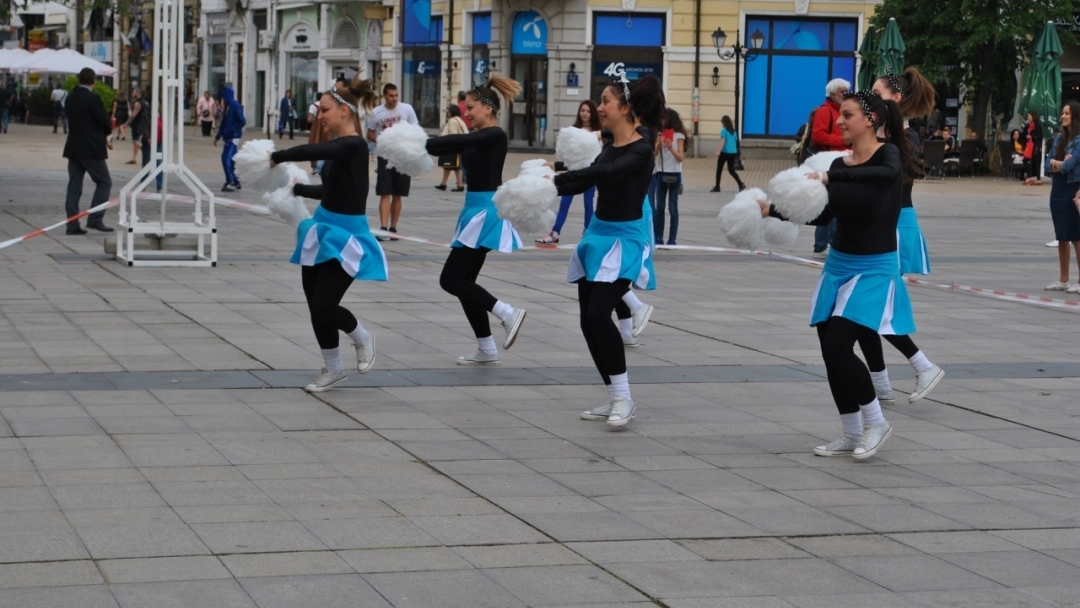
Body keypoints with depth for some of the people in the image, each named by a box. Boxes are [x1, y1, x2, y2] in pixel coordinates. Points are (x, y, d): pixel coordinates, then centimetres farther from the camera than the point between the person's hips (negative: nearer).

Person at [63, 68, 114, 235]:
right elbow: (106, 122, -16)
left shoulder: (69, 99, 7)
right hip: (91, 149, -7)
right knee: (104, 183, 3)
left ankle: (72, 223, 4)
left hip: (73, 148, 7)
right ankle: (95, 219, -5)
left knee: (74, 185, 7)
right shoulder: (93, 99, -14)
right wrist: (107, 134, 9)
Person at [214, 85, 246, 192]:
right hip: (228, 137, 9)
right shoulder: (228, 106, 12)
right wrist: (218, 136, 20)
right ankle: (236, 182, 18)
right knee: (230, 160, 11)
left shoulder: (235, 106, -15)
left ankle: (231, 182, -11)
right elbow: (224, 122, 19)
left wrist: (233, 130, -15)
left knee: (226, 158, -13)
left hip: (233, 137, -9)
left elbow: (242, 121, -19)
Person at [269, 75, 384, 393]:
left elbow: (311, 151, -34)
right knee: (315, 304, 10)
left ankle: (363, 339, 19)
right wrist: (297, 188, 30)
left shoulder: (354, 146, -20)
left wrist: (277, 156, -20)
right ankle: (333, 370, 25)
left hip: (345, 236, -9)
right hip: (324, 230, 9)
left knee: (323, 305, -11)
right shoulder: (339, 147, 7)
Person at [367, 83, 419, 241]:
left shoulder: (407, 109, -1)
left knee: (397, 195, 8)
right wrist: (380, 140, -14)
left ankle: (393, 227, 17)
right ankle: (383, 227, -13)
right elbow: (370, 134, 8)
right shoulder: (376, 113, -1)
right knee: (385, 194, -8)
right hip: (385, 156, -1)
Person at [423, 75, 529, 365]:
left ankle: (508, 313, -5)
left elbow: (456, 142, -26)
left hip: (486, 212, -10)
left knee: (450, 279, -9)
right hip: (476, 211, 10)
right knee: (462, 280, 11)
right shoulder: (477, 137, 13)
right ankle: (487, 350, 16)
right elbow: (449, 145, 2)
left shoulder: (496, 136, -14)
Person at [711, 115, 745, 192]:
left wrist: (718, 151, -21)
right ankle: (741, 184, -9)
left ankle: (717, 187, 14)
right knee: (731, 170, 9)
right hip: (733, 153, 6)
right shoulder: (733, 131, 10)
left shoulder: (723, 130, -9)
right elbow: (735, 141, 15)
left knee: (719, 170, 9)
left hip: (725, 152, -6)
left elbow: (723, 141, -17)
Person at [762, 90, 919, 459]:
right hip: (839, 266, 7)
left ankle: (876, 423, 2)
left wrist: (830, 178, -38)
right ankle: (852, 435, 20)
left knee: (838, 345, -16)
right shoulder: (839, 164, 7)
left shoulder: (889, 154, -11)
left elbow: (887, 173, -35)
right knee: (830, 350, 6)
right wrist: (773, 210, -1)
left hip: (874, 269, -7)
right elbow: (822, 215, 9)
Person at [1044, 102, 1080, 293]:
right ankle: (1063, 280, 17)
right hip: (1058, 189, 7)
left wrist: (1056, 163, 1)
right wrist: (1062, 164, -12)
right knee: (1062, 236, 11)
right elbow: (1048, 165, 7)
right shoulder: (1059, 138, 11)